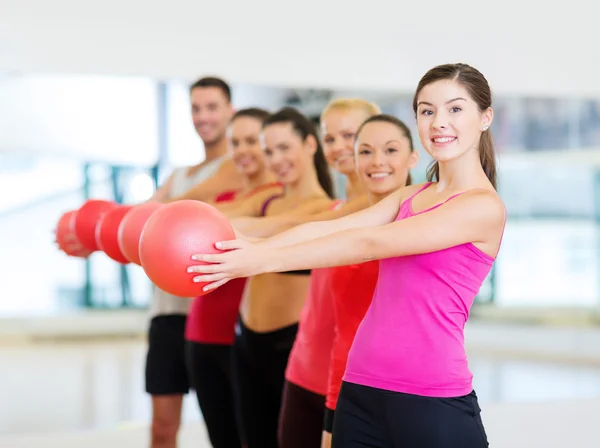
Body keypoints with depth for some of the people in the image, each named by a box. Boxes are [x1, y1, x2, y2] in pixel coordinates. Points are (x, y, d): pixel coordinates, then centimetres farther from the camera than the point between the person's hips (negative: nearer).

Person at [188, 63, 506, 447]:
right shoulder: (409, 198, 16)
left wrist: (265, 260, -20)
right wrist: (246, 250, -11)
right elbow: (327, 228, 2)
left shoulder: (484, 206, -8)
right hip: (362, 387, 6)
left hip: (432, 398, -6)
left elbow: (367, 243, -16)